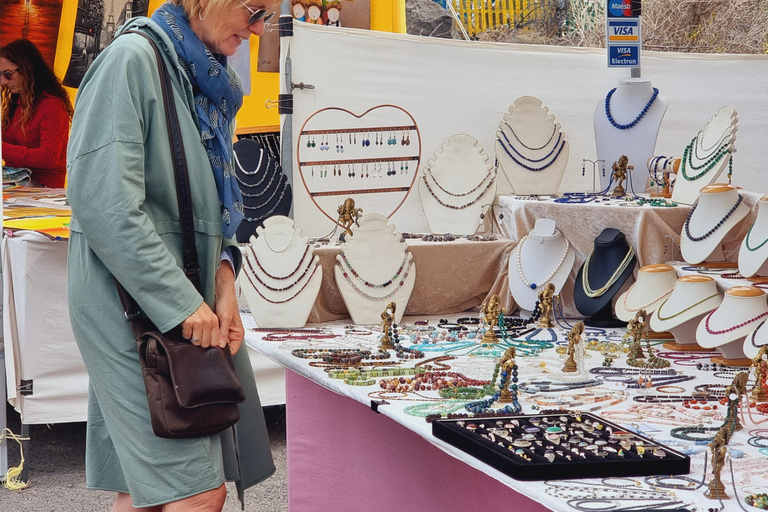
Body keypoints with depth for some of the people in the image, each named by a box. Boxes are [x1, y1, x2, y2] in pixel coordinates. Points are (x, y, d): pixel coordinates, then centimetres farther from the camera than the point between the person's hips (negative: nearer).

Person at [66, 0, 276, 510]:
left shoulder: (209, 80, 15)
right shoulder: (132, 59, -12)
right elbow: (104, 202, -20)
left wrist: (223, 280, 2)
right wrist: (182, 303, -20)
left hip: (190, 301, 9)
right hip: (134, 301, -9)